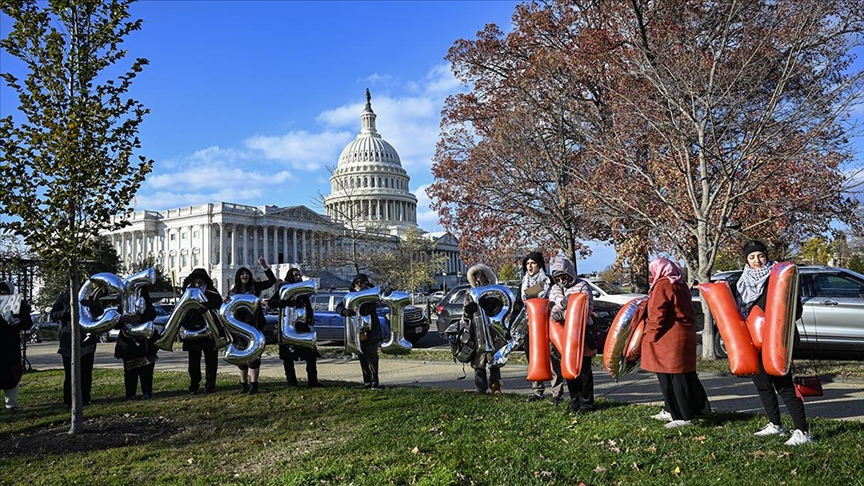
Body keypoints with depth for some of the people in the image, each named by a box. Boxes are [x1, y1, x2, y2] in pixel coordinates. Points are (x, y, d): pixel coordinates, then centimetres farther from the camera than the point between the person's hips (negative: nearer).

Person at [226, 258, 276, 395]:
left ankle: (254, 384, -1)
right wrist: (226, 302, -8)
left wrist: (265, 266, -16)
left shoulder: (254, 286, 1)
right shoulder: (233, 291, 8)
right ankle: (243, 383, 18)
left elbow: (272, 281, -6)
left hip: (254, 324, -3)